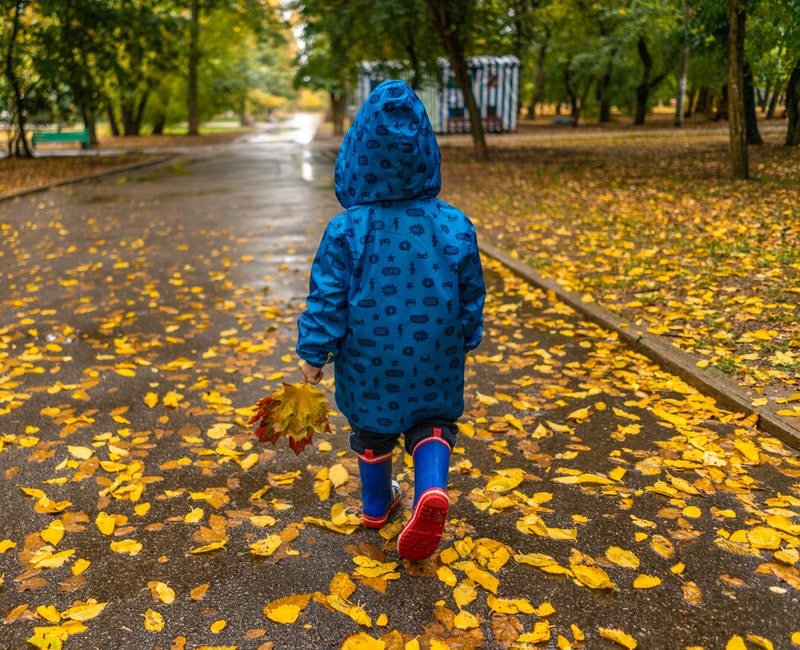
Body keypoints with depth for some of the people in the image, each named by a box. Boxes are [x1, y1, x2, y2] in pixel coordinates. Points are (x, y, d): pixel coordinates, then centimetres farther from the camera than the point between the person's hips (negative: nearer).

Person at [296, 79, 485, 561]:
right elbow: (472, 295, 0)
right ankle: (432, 489, -8)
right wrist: (465, 340, 16)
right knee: (433, 422, 19)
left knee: (372, 428, 22)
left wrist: (314, 353, -1)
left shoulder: (346, 230, -17)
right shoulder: (455, 226, -11)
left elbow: (328, 299, -13)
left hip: (368, 359, 0)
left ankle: (377, 503, 41)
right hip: (434, 359, 0)